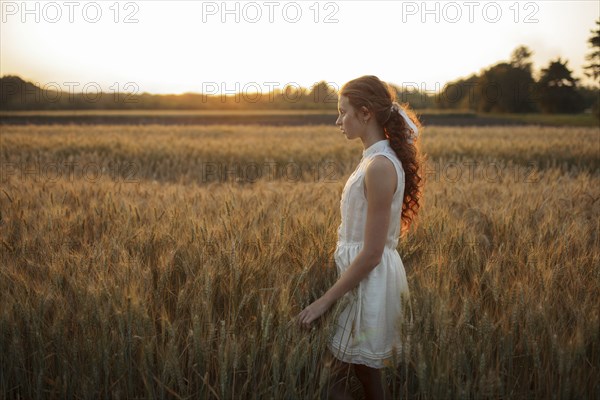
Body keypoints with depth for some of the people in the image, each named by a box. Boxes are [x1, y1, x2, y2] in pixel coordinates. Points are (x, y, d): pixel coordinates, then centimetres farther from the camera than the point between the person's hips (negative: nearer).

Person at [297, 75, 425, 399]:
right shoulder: (377, 157, 8)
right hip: (366, 274, 9)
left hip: (370, 279, -9)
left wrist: (325, 300, -18)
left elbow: (371, 253, -22)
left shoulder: (379, 166, -22)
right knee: (365, 374, 18)